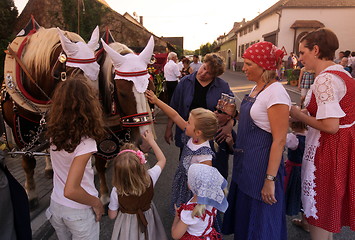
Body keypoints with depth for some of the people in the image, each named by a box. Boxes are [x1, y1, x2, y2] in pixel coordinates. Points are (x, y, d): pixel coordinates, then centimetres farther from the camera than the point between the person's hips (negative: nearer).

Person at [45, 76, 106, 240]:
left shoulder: (54, 132, -11)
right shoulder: (85, 142, -30)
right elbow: (71, 191, -32)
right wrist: (96, 203, -17)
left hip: (56, 206, 6)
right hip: (79, 212, -5)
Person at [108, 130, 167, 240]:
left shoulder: (116, 192, -32)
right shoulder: (150, 179, -30)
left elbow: (112, 215, -14)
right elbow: (162, 159, -10)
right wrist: (151, 141, -3)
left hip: (127, 226, -1)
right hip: (148, 219, 2)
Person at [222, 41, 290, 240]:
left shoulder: (276, 93, -21)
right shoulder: (258, 87, 6)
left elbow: (280, 140, -22)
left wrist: (270, 179, -22)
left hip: (262, 162, -9)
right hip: (246, 159, 9)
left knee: (259, 221, 11)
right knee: (243, 212, 25)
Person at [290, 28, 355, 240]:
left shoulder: (325, 79, -23)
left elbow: (330, 126, -27)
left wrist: (301, 116, -13)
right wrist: (306, 113, 8)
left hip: (329, 149, -10)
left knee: (320, 206, 9)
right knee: (330, 202, 26)